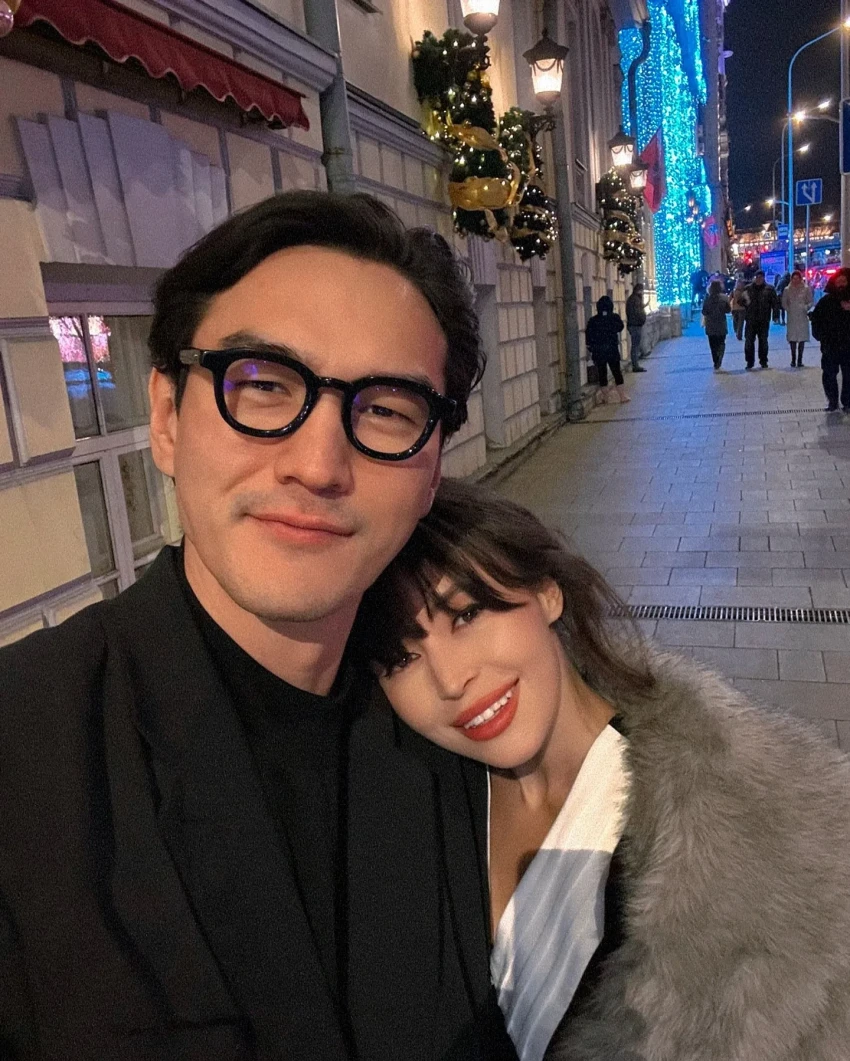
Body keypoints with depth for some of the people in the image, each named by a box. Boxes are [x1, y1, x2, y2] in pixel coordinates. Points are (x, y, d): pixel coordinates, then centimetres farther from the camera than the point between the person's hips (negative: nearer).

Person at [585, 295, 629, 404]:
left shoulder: (593, 321, -5)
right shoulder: (615, 318, -5)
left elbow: (588, 337, -4)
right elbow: (620, 328, 13)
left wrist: (591, 350, 4)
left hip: (598, 351, 0)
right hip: (612, 350, 0)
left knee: (602, 373, 8)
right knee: (617, 372, 7)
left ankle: (605, 396, 12)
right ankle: (623, 395, 7)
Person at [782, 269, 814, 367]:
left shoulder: (806, 289, 4)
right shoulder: (787, 290, 6)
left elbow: (811, 302, 4)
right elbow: (784, 303, 10)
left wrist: (806, 308, -12)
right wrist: (788, 309, -3)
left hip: (802, 317, 0)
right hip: (791, 317, 0)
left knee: (802, 337, 0)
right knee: (792, 338, -3)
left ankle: (799, 359, 6)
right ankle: (793, 359, 5)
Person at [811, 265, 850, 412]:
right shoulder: (826, 301, 1)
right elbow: (816, 318, 0)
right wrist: (820, 335, -9)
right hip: (830, 345, 0)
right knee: (829, 375, 5)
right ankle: (832, 401, 16)